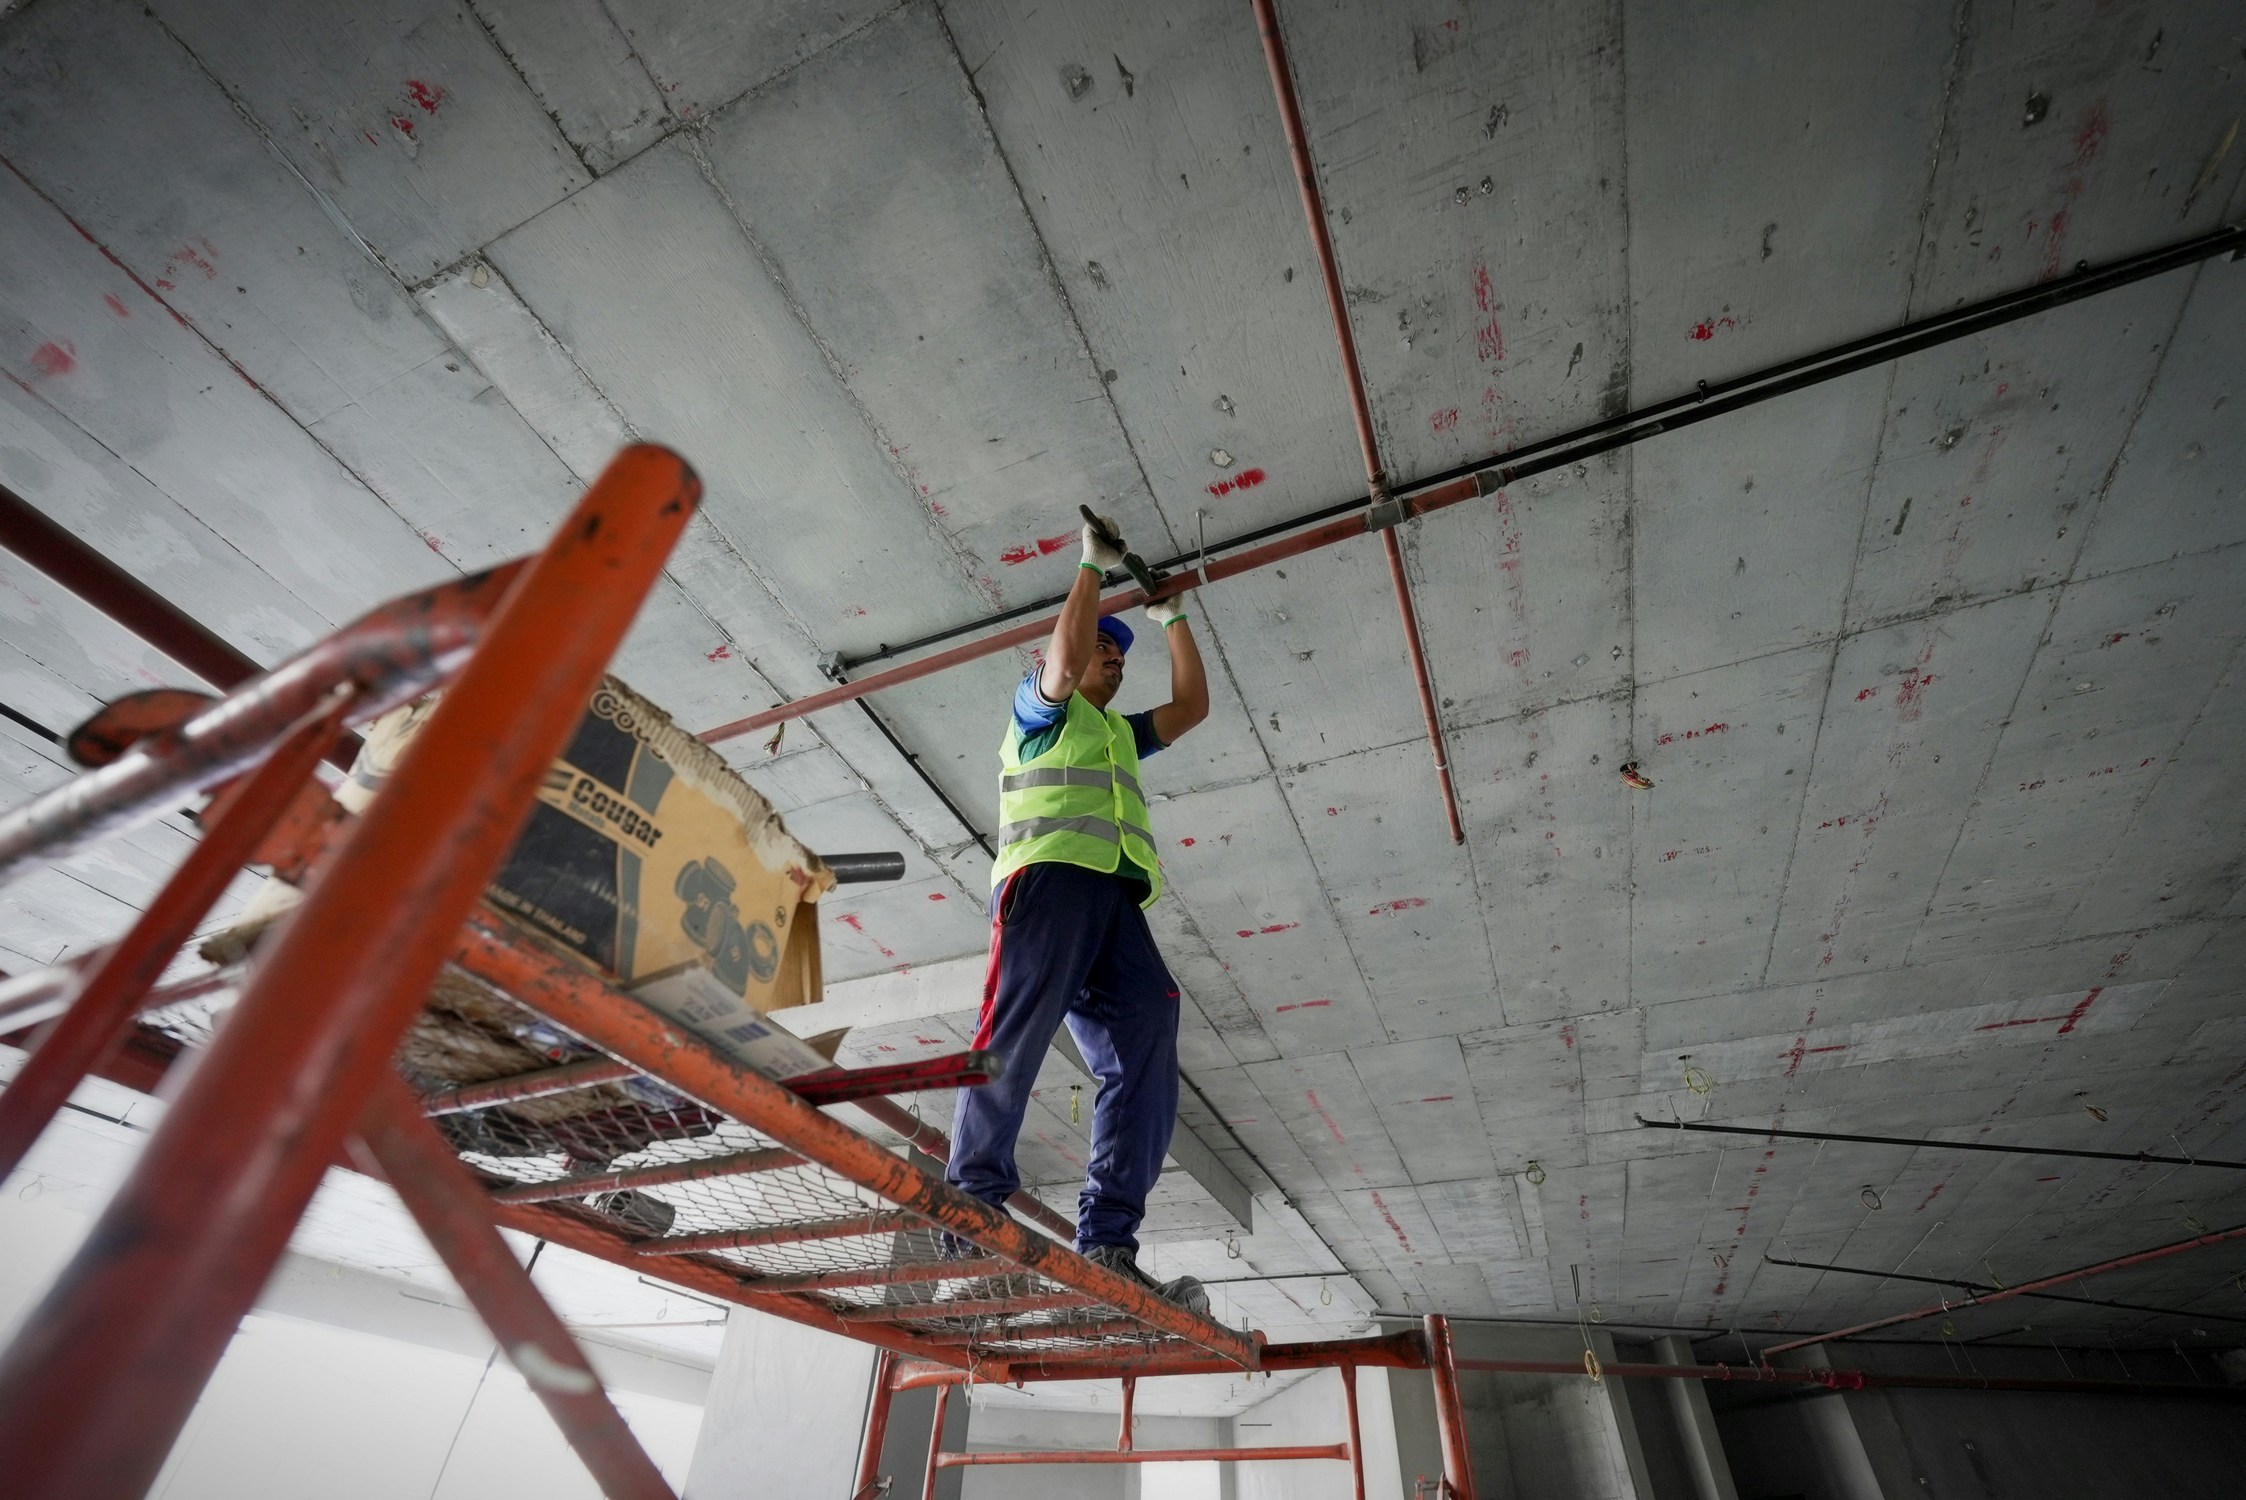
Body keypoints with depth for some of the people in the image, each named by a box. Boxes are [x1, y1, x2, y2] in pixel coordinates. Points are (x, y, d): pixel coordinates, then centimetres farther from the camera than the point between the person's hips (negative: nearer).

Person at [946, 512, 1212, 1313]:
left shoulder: (1119, 730, 39)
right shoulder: (1039, 708, 21)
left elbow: (1192, 705, 36)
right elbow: (1065, 661, 1)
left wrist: (1173, 619, 41)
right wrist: (1093, 567, 14)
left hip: (1115, 896, 5)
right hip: (1051, 874, -5)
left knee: (1144, 1049, -14)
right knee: (1015, 1033, -20)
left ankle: (1107, 1244, -18)